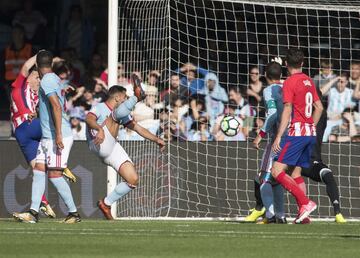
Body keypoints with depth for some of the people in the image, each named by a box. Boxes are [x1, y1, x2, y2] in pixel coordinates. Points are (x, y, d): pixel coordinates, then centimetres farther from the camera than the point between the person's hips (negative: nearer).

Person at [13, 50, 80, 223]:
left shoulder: (47, 81, -14)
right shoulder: (55, 79, 15)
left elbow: (57, 106, -24)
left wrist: (58, 135, -26)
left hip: (57, 137, -10)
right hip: (49, 137, 10)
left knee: (54, 175, -8)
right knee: (38, 170, 5)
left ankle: (73, 212, -1)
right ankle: (33, 212, 3)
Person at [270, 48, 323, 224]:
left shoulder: (290, 83, -9)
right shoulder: (309, 81, 14)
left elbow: (287, 111, -15)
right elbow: (319, 107, 18)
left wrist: (278, 137, -15)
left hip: (297, 132, -8)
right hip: (311, 133, 8)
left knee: (277, 171, -10)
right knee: (296, 172, 14)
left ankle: (306, 203, -19)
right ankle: (303, 212, 8)